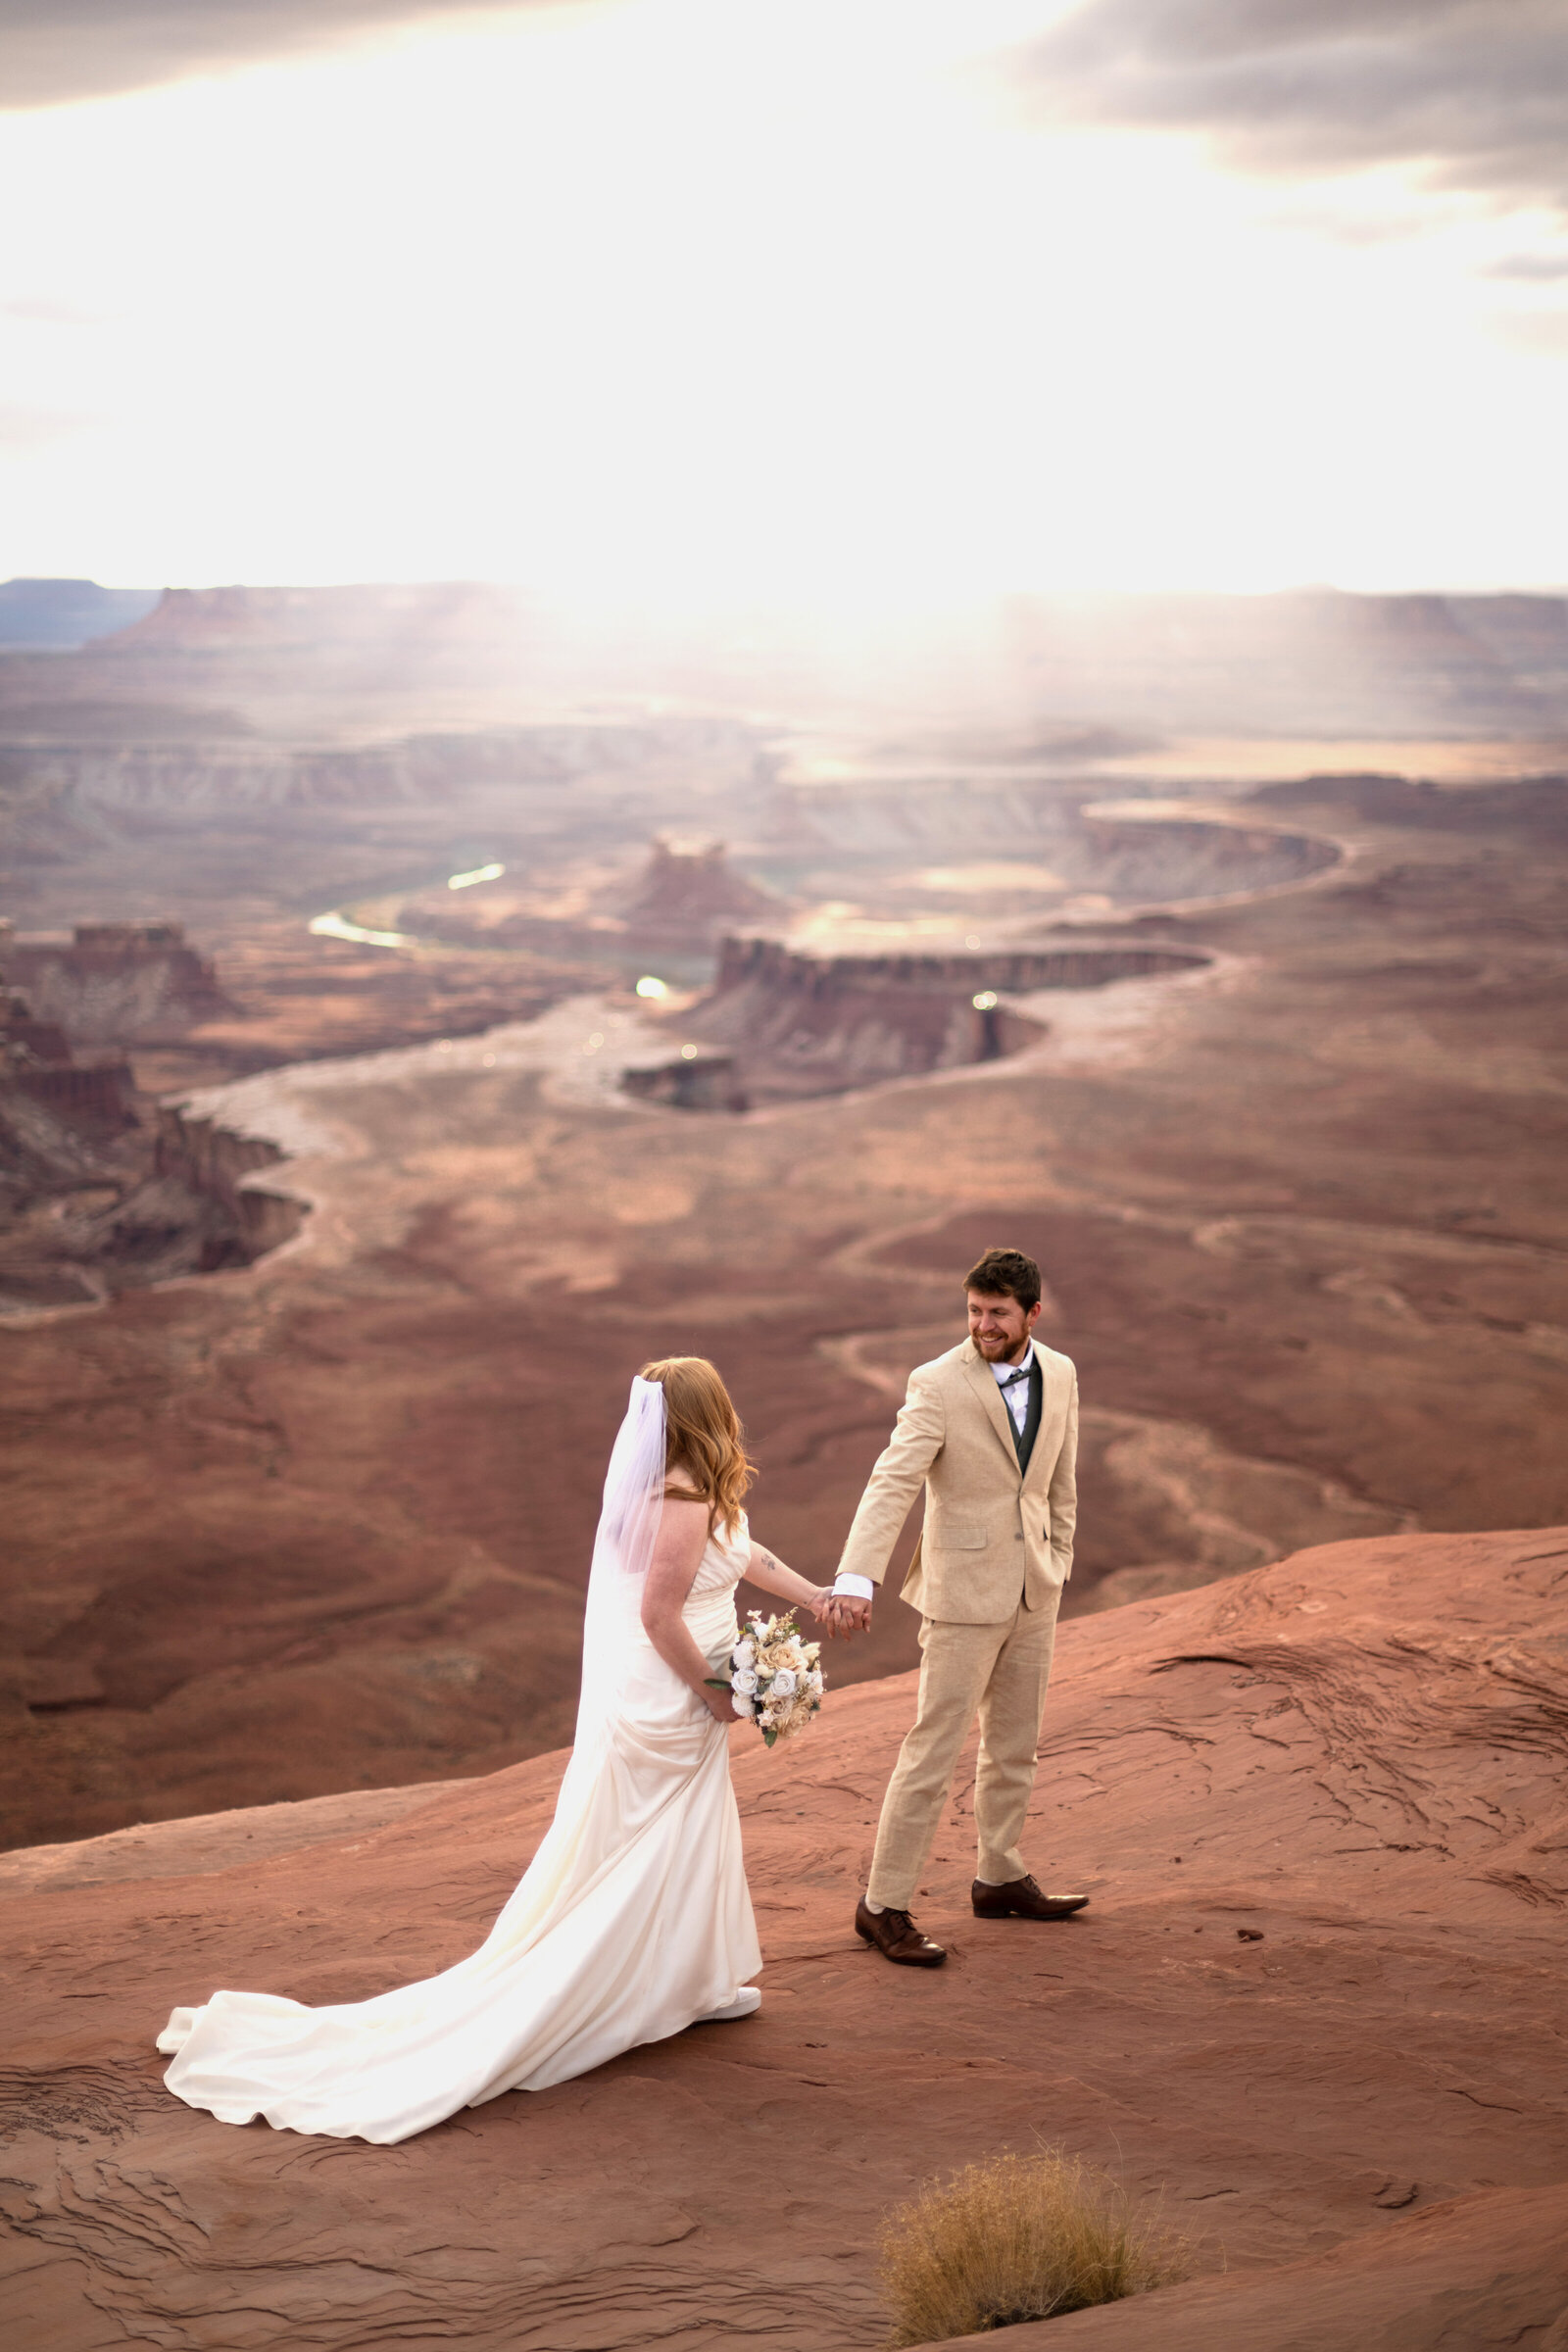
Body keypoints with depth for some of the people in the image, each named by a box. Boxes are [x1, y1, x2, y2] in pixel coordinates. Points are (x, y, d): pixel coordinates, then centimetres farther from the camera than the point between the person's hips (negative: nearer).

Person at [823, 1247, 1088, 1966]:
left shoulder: (1059, 1375, 1)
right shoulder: (937, 1385, -18)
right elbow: (890, 1486, -27)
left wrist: (1056, 1567, 16)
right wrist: (856, 1580, -39)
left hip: (1032, 1593, 6)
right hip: (964, 1593, -6)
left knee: (1014, 1745, 18)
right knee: (933, 1751, -4)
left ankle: (999, 1879, 34)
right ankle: (884, 1905, 5)